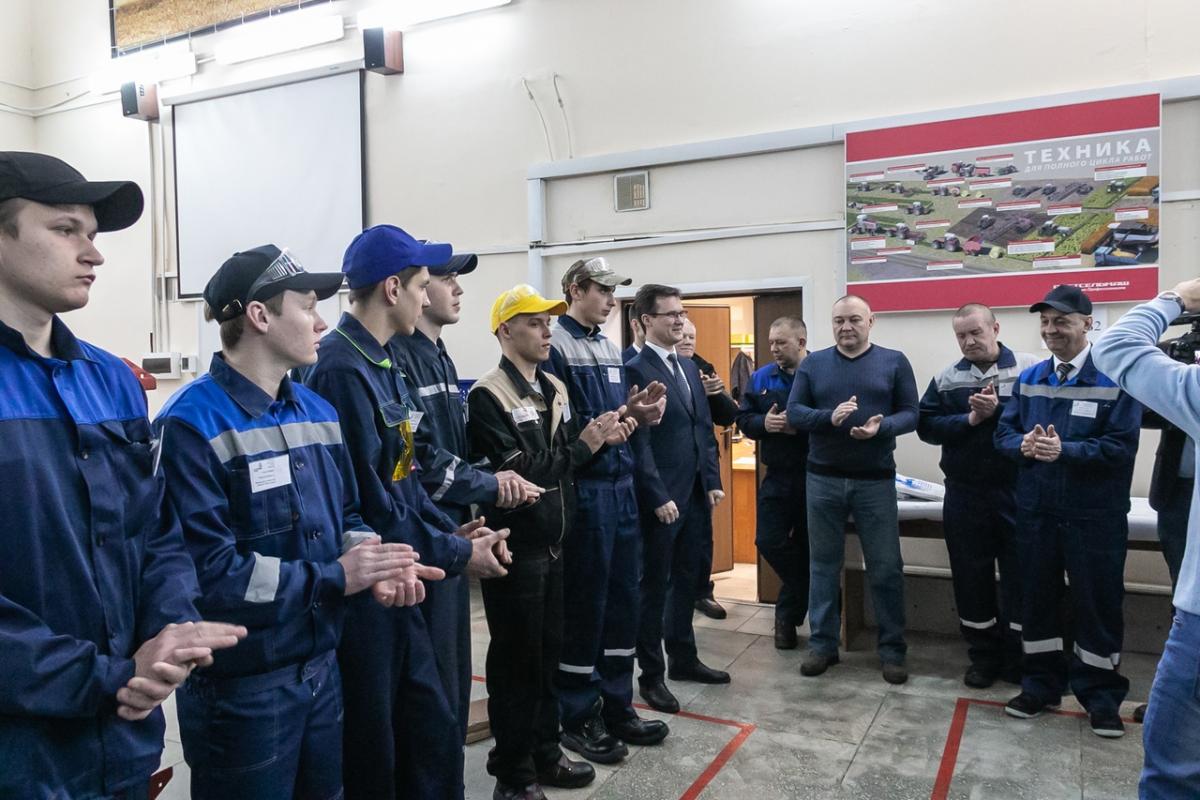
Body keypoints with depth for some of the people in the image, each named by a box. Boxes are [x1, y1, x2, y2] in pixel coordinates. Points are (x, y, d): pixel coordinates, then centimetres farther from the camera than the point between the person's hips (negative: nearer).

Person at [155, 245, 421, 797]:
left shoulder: (317, 412, 7)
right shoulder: (191, 424, -18)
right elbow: (206, 571, -25)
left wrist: (374, 562, -10)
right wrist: (335, 578, -19)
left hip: (322, 667, 7)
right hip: (241, 687, -7)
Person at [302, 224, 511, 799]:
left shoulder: (382, 364, 9)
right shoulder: (341, 370, -22)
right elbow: (369, 502, -24)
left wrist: (452, 530, 1)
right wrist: (456, 554, -14)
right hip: (362, 589, -9)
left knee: (434, 730, 18)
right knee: (371, 751, 10)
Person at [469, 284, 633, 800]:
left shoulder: (555, 389, 9)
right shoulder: (487, 396, -15)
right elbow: (517, 472, -23)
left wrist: (604, 436, -6)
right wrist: (584, 445, -21)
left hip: (553, 542, 7)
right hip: (515, 545, -7)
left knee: (549, 652, 17)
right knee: (516, 658, 5)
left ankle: (544, 753, 34)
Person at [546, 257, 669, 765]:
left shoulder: (610, 349, 16)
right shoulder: (554, 346, -11)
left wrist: (642, 412, -4)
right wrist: (622, 417, -22)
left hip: (621, 484, 8)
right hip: (584, 488, -8)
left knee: (622, 599, 14)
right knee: (583, 604, 3)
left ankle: (617, 707, 29)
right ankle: (578, 718, 19)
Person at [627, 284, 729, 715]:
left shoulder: (689, 367, 14)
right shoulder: (636, 370, -12)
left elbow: (704, 429, 16)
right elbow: (639, 442, -16)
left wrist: (713, 482, 10)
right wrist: (658, 497, -18)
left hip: (695, 494, 8)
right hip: (662, 499, -8)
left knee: (687, 581, 17)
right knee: (655, 586, 4)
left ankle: (683, 658, 32)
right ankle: (651, 674, 17)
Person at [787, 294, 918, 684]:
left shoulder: (894, 362, 2)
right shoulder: (813, 364, 4)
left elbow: (911, 413, -1)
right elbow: (794, 411, -2)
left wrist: (881, 427, -21)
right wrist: (829, 417, -20)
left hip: (876, 480, -1)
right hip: (823, 479, 1)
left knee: (885, 567, 4)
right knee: (823, 564, 9)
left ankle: (892, 650, 18)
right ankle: (822, 643, 21)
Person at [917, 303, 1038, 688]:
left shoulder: (1030, 370, -3)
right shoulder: (946, 378, 6)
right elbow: (926, 426, -1)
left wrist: (997, 410, -21)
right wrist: (971, 419, -13)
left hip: (1017, 492, -2)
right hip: (964, 495, 3)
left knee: (1021, 576, 6)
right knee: (971, 577, 10)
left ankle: (1018, 660, 23)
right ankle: (984, 657, 26)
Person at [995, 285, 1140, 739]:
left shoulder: (1116, 377, -8)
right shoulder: (1029, 378, 8)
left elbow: (1122, 446, -15)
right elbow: (1004, 432, 5)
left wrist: (1065, 450, -26)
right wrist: (1024, 444, -17)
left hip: (1095, 515, -4)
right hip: (1036, 511, 5)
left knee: (1097, 604, 7)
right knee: (1037, 599, 13)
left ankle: (1101, 694, 24)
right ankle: (1041, 683, 29)